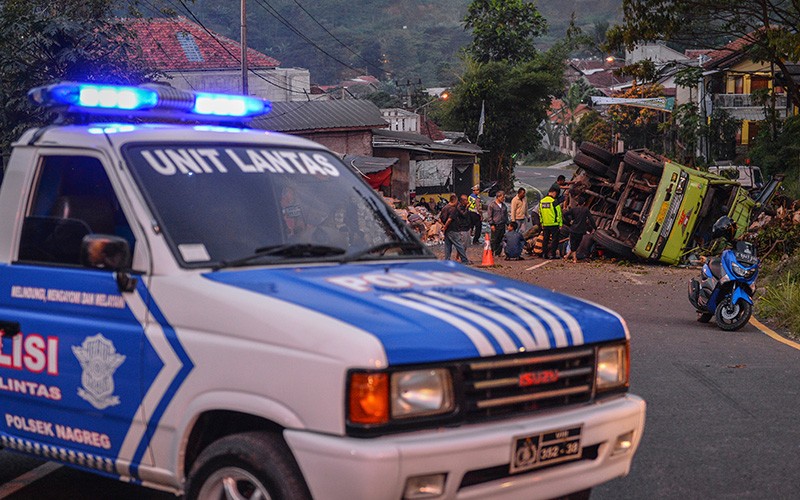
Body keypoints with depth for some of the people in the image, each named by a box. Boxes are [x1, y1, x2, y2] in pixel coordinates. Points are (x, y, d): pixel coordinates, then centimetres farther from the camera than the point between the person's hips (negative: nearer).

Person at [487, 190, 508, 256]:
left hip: (502, 225, 6)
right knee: (494, 240, -5)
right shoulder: (492, 205, -4)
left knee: (500, 240, 6)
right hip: (495, 226, -6)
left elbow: (506, 215, 24)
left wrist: (507, 223, 17)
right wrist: (492, 224, -12)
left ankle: (498, 253, 13)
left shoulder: (504, 205, 14)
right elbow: (489, 215, -6)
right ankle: (491, 253, 2)